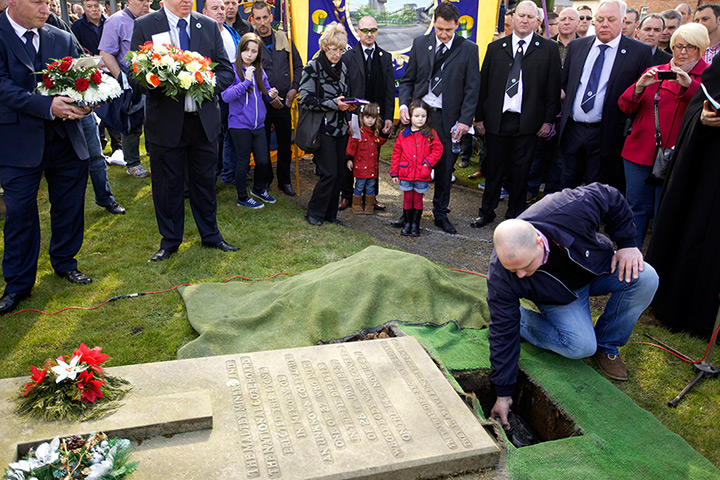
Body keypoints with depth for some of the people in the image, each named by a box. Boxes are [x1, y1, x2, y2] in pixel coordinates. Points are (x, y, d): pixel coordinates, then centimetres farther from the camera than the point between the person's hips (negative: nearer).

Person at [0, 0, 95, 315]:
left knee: (69, 206, 13)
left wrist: (83, 103, -18)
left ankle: (65, 262, 34)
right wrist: (47, 106, -28)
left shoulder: (63, 39, 8)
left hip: (66, 139, 4)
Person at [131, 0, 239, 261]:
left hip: (204, 119, 2)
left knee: (205, 181, 13)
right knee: (167, 185, 9)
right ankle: (169, 240, 26)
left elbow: (226, 71, 6)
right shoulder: (144, 26, -2)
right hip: (166, 121, -2)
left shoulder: (209, 26, 7)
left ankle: (210, 235, 29)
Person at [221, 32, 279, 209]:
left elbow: (264, 90, 21)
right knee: (243, 162, 5)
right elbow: (226, 96, -19)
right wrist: (246, 81, -24)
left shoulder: (259, 71, 7)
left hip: (258, 124, 5)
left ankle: (258, 189, 35)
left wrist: (270, 94, -3)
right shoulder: (232, 69, -11)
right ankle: (242, 197, 22)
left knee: (263, 161, 9)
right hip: (239, 124, -5)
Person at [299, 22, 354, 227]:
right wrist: (333, 104, -18)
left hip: (340, 127, 6)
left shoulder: (343, 67, 13)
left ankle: (330, 213, 19)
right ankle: (314, 213, 8)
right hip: (323, 128, -6)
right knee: (329, 173, -10)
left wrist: (348, 104, -1)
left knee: (340, 173, 5)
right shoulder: (313, 67, -6)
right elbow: (305, 98, -12)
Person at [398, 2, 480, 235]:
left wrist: (465, 121, -9)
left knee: (445, 168, 7)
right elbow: (408, 79, 10)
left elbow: (472, 89, -1)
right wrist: (404, 105, -7)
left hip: (448, 119, -1)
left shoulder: (468, 49, 0)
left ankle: (441, 214, 23)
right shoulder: (420, 43, 6)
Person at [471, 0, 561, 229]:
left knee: (520, 171, 7)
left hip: (528, 123, -1)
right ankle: (487, 213, 23)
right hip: (496, 120, 1)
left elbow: (553, 87, 3)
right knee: (493, 169, 9)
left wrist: (548, 120, -2)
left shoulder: (548, 49, 4)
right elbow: (483, 84, 8)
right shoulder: (495, 47, 8)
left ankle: (515, 216, 20)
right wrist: (479, 116, 4)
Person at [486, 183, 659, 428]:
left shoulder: (571, 208, -39)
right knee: (581, 346, -27)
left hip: (599, 266, 3)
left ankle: (607, 345, -3)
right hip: (560, 296, -3)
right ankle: (521, 318, 0)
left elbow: (612, 198, -17)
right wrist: (503, 394, -19)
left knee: (645, 279, -26)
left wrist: (626, 244, -16)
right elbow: (503, 333, -25)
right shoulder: (500, 276, -34)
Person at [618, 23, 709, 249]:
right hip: (640, 152, 3)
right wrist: (639, 86, -12)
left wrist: (688, 85, -29)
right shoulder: (654, 72, 14)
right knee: (636, 209, 10)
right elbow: (626, 107, 6)